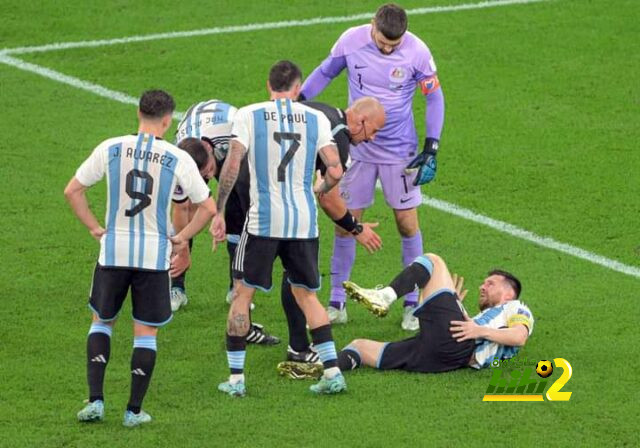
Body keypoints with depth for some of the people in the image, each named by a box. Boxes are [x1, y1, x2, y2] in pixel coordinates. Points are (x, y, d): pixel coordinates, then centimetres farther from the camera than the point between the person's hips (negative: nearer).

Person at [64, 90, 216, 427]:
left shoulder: (110, 149, -3)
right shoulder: (178, 159, -6)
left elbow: (72, 191, 1)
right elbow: (208, 207, -2)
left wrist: (95, 228, 7)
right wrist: (181, 238, 7)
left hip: (113, 250, 1)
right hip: (154, 254, -1)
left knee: (101, 322, 18)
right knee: (146, 333, 10)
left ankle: (95, 401, 8)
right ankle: (134, 410, 11)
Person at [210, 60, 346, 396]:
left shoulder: (248, 116, -2)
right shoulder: (316, 119, 4)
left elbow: (232, 167, -9)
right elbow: (335, 171, -2)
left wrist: (218, 213, -1)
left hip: (264, 220, -2)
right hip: (304, 220, 3)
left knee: (242, 294, 10)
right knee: (306, 295, 17)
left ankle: (235, 378, 7)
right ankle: (332, 372, 10)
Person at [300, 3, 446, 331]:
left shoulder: (417, 52, -16)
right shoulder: (351, 41, -13)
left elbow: (434, 97, -3)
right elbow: (325, 72, 6)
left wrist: (431, 148, -7)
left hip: (400, 152, -1)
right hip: (357, 148, 1)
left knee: (407, 224, 1)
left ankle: (412, 304, 13)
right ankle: (336, 303, 13)